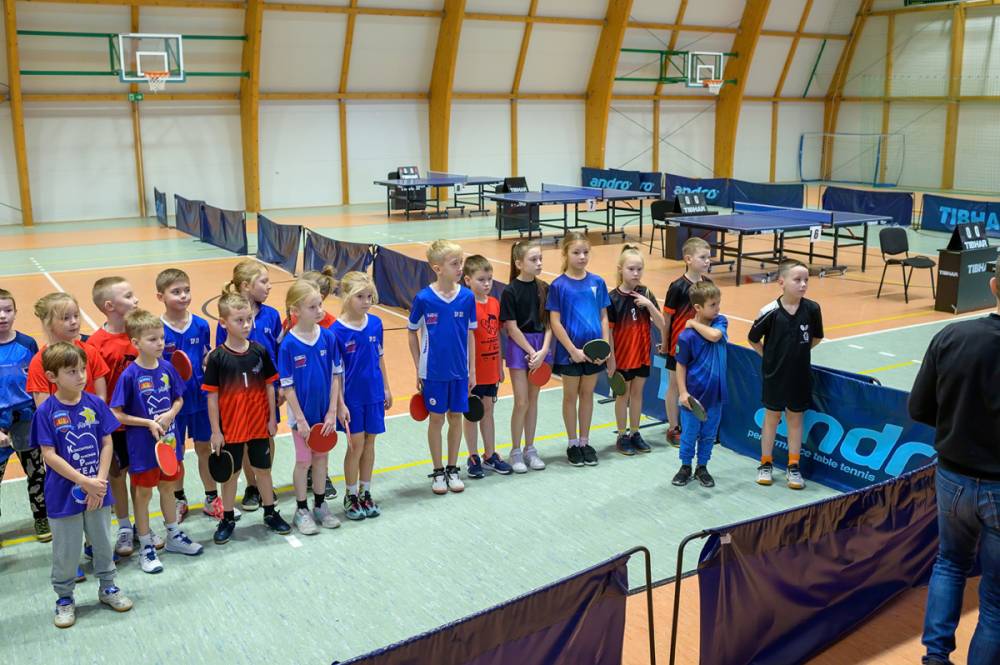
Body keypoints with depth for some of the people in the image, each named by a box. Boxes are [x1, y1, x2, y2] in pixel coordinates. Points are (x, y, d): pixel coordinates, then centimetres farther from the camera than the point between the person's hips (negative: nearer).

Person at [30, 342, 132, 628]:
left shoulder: (95, 404, -4)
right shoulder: (46, 412, -14)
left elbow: (107, 444, -2)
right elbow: (49, 455, -15)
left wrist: (100, 480, -13)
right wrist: (85, 482, -20)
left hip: (97, 492, 3)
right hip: (63, 495, -3)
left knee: (103, 543, 17)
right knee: (65, 552, 10)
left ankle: (107, 587, 37)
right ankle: (64, 598, 30)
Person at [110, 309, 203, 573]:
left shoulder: (167, 368, -4)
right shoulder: (130, 375, -17)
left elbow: (178, 399, 8)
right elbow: (117, 414, -14)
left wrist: (169, 415, -11)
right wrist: (148, 423, -20)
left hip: (169, 439, 5)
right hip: (142, 445, -5)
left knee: (168, 487, 20)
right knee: (143, 494, 10)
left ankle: (174, 535, 38)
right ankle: (145, 547, 24)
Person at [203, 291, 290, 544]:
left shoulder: (260, 352, -5)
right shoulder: (217, 357, -12)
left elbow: (269, 386, 2)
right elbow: (212, 396, -9)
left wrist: (272, 418, 2)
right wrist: (216, 431, -8)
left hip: (259, 425, 2)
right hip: (230, 427, -2)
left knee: (263, 469, 15)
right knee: (230, 473, 12)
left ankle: (270, 513, 31)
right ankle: (227, 519, 27)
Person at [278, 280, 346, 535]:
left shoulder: (328, 337, -8)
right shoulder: (289, 344, -17)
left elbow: (335, 376, -3)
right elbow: (287, 386, -13)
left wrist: (333, 411, -7)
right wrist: (300, 419, -14)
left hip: (325, 411, 3)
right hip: (303, 413, -3)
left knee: (321, 457, 16)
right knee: (303, 461, 10)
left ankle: (320, 505, 33)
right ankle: (301, 511, 26)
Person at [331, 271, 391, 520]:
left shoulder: (375, 323, -1)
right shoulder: (337, 330, -14)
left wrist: (386, 388, 11)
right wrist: (339, 402, -11)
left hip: (374, 394, 4)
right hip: (351, 397, -4)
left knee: (369, 443, 11)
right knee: (356, 444, 2)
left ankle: (365, 493, 25)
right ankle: (350, 497, 19)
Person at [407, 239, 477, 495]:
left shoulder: (467, 297, -6)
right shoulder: (424, 298, -12)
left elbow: (470, 335, 2)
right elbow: (412, 333, 0)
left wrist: (472, 371, 4)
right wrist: (418, 369, 1)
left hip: (459, 371, 2)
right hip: (433, 371, -2)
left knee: (456, 417, 11)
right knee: (437, 418, 8)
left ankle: (452, 469, 26)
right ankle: (438, 472, 23)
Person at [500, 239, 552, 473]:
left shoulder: (544, 288, 3)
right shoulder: (510, 291, -10)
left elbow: (548, 323, 3)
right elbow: (512, 327, -11)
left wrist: (543, 351, -9)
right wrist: (532, 352, -13)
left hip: (541, 346, 4)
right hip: (519, 347, -4)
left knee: (533, 399, 11)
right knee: (521, 401, -3)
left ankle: (530, 449, 22)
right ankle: (515, 451, 11)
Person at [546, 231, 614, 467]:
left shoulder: (597, 282, 1)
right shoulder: (558, 285, -9)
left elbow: (603, 317, 5)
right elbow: (555, 322, -10)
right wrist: (573, 350, -15)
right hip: (569, 351, -3)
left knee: (587, 394, 14)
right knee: (570, 395, 10)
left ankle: (585, 442, 26)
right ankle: (573, 444, 22)